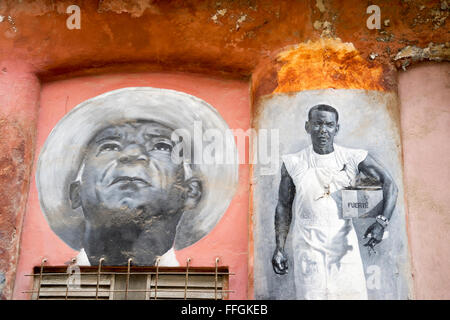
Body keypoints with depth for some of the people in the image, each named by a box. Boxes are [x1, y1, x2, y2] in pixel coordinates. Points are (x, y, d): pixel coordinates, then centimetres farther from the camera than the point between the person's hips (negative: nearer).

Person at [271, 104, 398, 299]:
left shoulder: (353, 158, 0)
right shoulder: (293, 163, 1)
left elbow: (389, 184, 1)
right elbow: (283, 207, 6)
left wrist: (381, 222, -13)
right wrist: (279, 249, 3)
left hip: (344, 246, 1)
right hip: (308, 248, -1)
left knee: (353, 293, 3)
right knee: (311, 293, -3)